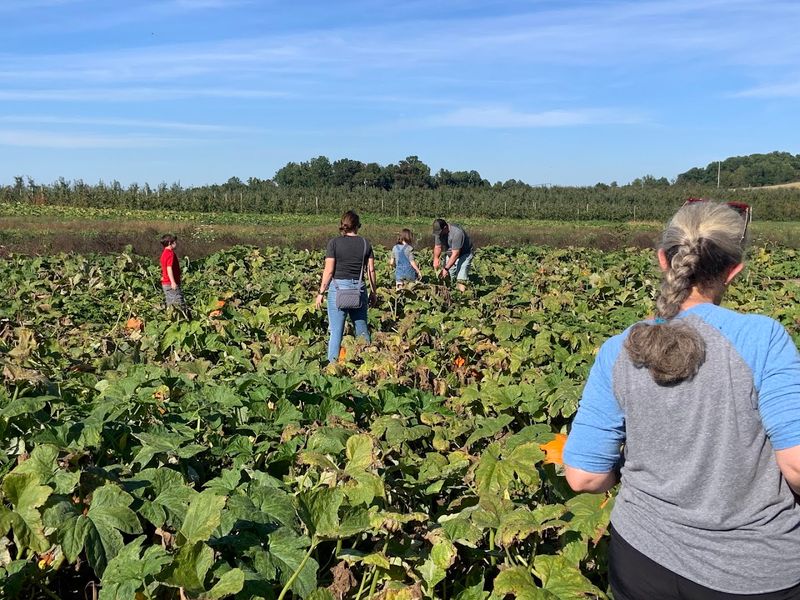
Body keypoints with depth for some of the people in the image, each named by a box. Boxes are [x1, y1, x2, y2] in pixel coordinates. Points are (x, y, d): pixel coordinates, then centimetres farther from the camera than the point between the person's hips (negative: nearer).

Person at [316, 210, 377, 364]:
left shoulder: (334, 243, -3)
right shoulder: (365, 243, 6)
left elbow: (329, 270, -6)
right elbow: (371, 270, 6)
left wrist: (321, 292, -1)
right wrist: (373, 291, 16)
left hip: (338, 288, -3)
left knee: (336, 331, 1)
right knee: (362, 330, 13)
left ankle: (332, 363, 2)